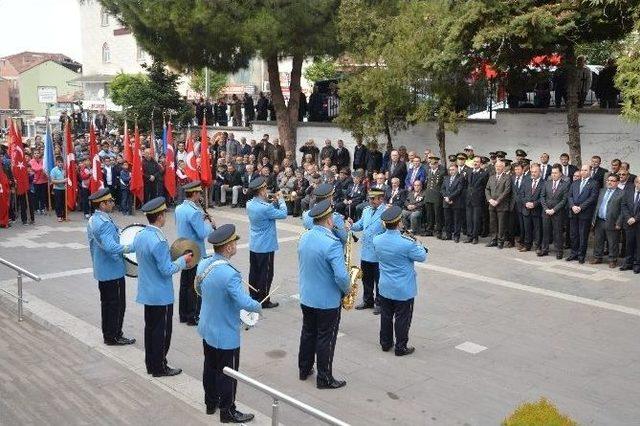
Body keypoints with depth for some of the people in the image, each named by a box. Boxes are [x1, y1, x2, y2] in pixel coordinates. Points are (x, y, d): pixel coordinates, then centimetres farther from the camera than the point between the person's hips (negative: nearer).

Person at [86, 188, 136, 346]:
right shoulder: (104, 223, -25)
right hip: (113, 271, -10)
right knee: (117, 304, 3)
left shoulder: (92, 220, 7)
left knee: (106, 302, 18)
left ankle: (108, 333, 28)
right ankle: (114, 337, 11)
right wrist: (134, 247, -31)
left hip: (102, 270, 10)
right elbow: (111, 247, -36)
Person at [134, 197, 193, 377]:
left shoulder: (139, 236, 1)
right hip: (161, 295, -8)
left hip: (147, 292, 9)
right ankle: (159, 368, 15)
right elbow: (167, 270, -23)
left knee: (150, 327, 18)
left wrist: (178, 262, 13)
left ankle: (150, 364, 29)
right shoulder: (159, 241, -26)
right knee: (162, 331, 5)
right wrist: (183, 260, -8)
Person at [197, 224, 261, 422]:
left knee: (210, 367, 22)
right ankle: (227, 412, 22)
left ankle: (211, 402, 39)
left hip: (207, 329, 8)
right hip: (226, 335, -8)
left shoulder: (203, 264, -5)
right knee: (227, 373, 8)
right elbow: (245, 303, -31)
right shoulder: (229, 274, -31)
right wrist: (259, 306, -11)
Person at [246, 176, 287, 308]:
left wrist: (267, 200, -2)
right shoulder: (266, 208, -26)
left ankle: (254, 297, 26)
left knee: (254, 272, 16)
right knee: (266, 274, 4)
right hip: (265, 247, -8)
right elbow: (283, 214, -17)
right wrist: (281, 199, -5)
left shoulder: (250, 204, -1)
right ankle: (264, 301, 11)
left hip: (253, 246, 8)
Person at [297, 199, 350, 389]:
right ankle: (324, 378, 18)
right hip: (328, 301, -7)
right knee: (325, 339, 6)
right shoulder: (332, 243, -26)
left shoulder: (304, 237, -3)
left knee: (308, 333, 21)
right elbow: (341, 276, -28)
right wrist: (346, 290, -9)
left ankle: (304, 369, 35)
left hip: (306, 297, 7)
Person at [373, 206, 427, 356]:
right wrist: (417, 244, 7)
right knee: (402, 318, 9)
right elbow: (422, 257, -11)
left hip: (385, 287, 5)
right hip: (404, 290, -5)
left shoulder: (377, 240, -9)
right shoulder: (407, 242, -26)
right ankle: (401, 348, 19)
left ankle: (385, 343, 32)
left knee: (386, 315, 19)